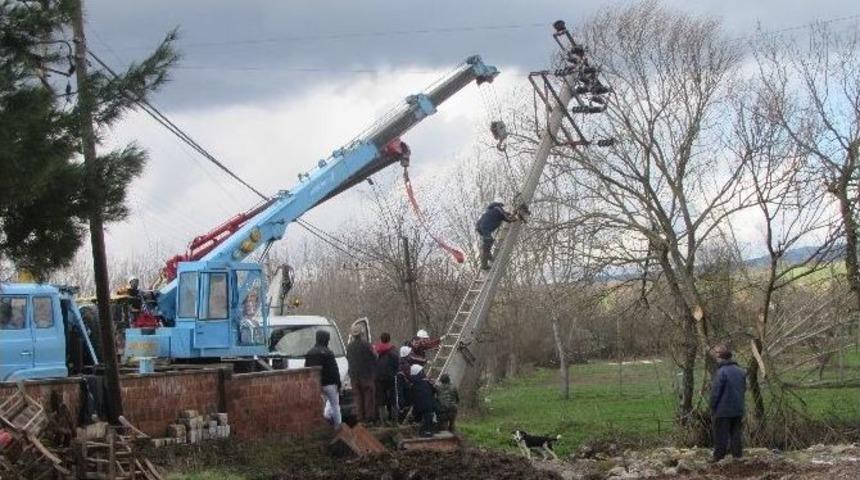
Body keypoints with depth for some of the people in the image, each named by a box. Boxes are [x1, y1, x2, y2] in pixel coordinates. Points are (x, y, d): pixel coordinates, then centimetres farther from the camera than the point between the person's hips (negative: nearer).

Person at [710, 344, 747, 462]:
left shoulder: (721, 372, -16)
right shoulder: (740, 371, 6)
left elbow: (715, 392, -14)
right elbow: (744, 389, 13)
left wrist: (713, 408, -3)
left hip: (723, 410, -6)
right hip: (738, 410, 6)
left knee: (721, 435, 2)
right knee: (736, 434, 12)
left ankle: (719, 456, 5)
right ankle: (738, 456, 14)